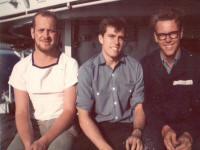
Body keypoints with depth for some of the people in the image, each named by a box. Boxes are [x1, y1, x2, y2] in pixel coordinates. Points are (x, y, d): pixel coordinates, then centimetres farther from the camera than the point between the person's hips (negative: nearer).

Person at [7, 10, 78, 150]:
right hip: (32, 126, 2)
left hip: (61, 125, -1)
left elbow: (69, 110, -10)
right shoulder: (21, 68, 0)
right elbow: (21, 112, -5)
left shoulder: (70, 64, -7)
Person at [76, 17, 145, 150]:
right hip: (98, 128, -1)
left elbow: (139, 107, 5)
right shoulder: (87, 70, -3)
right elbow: (84, 116, -7)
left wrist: (137, 133, -15)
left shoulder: (135, 67, 4)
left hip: (128, 126, 2)